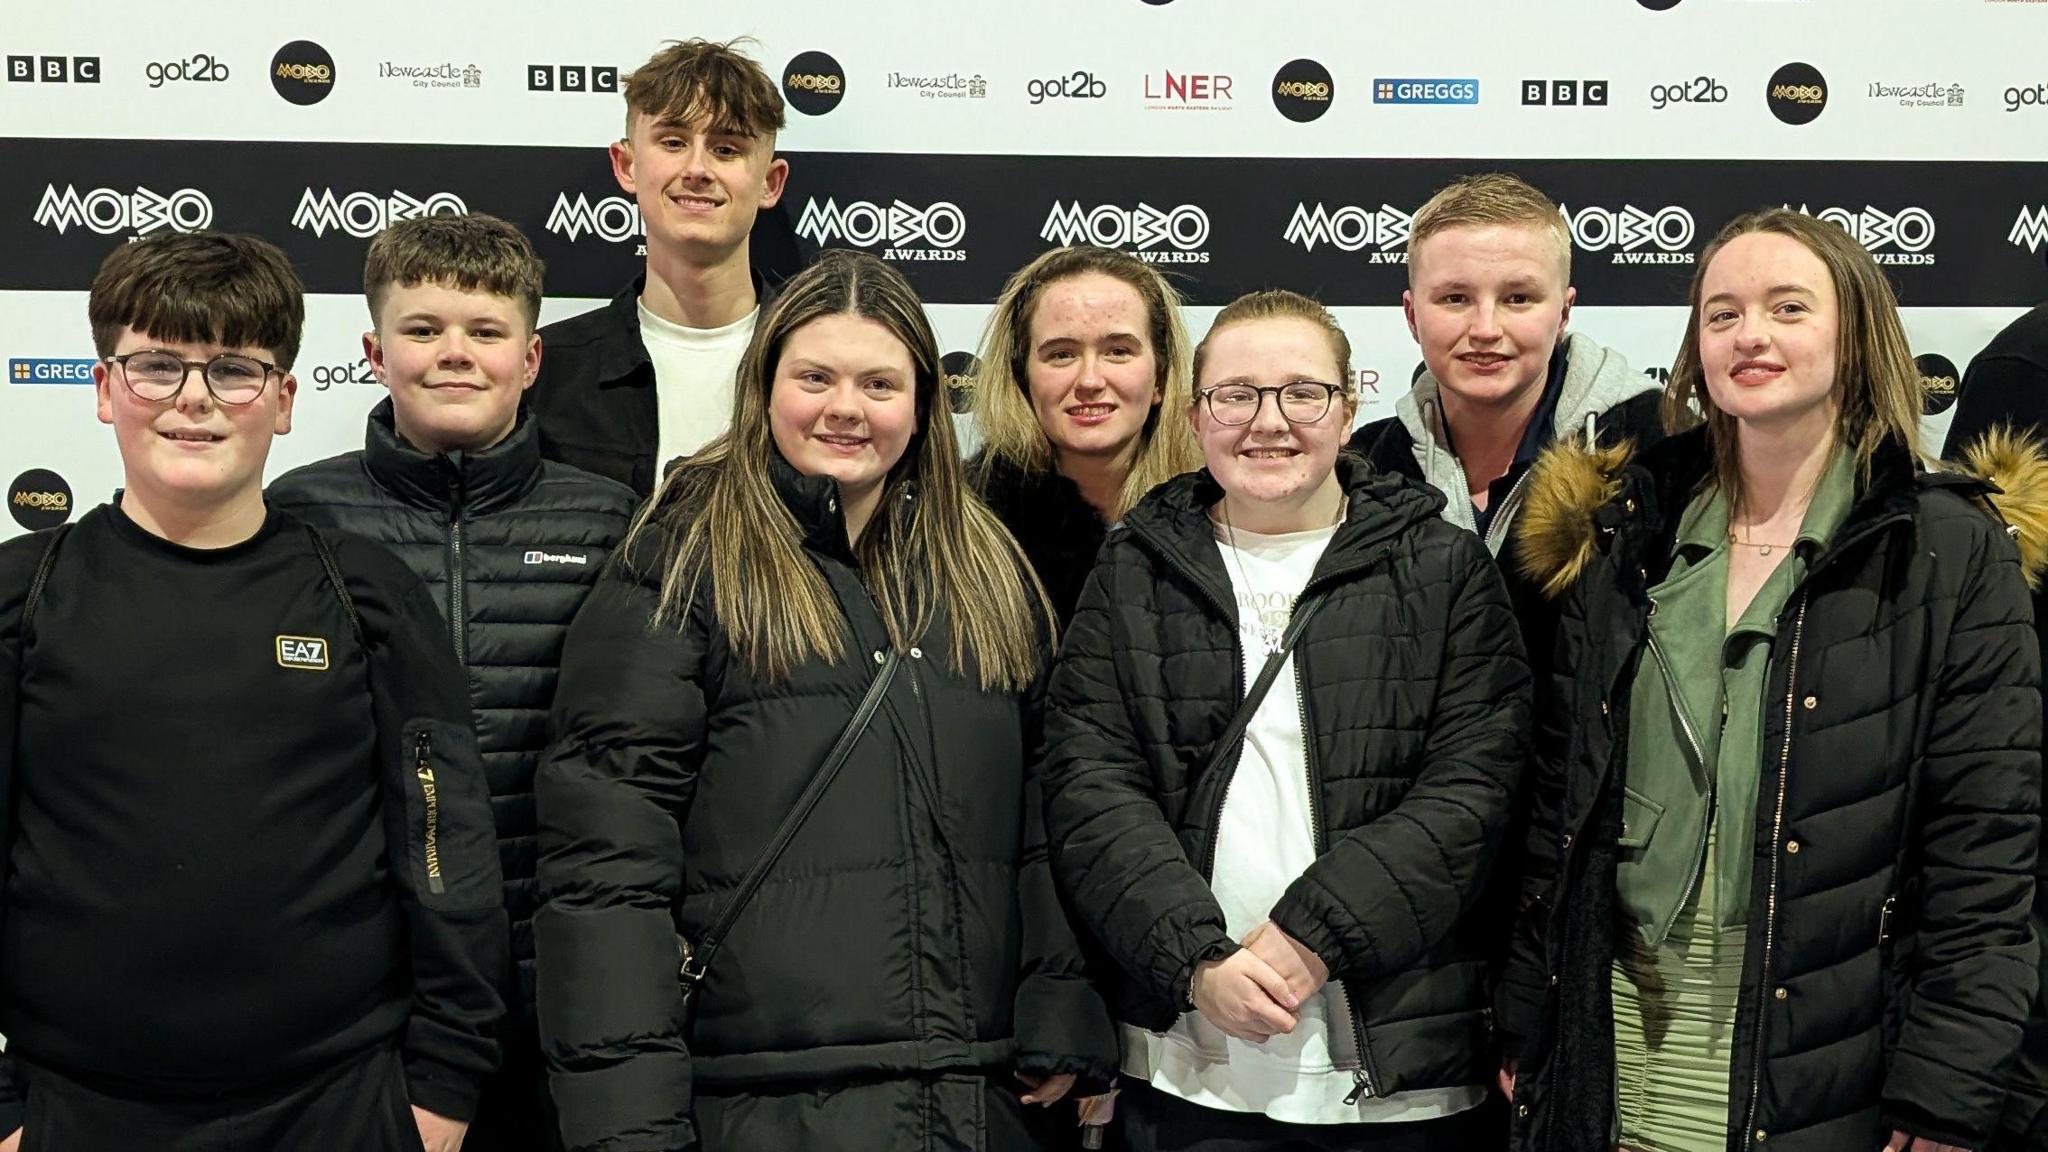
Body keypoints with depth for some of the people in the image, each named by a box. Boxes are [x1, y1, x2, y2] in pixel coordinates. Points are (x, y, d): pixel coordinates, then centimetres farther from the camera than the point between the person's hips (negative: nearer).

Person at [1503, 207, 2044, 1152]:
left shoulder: (1954, 553, -4)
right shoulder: (1621, 540, 6)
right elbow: (1556, 801, 8)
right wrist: (1526, 1027, 6)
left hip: (1827, 1069, -3)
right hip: (1621, 1050, 3)